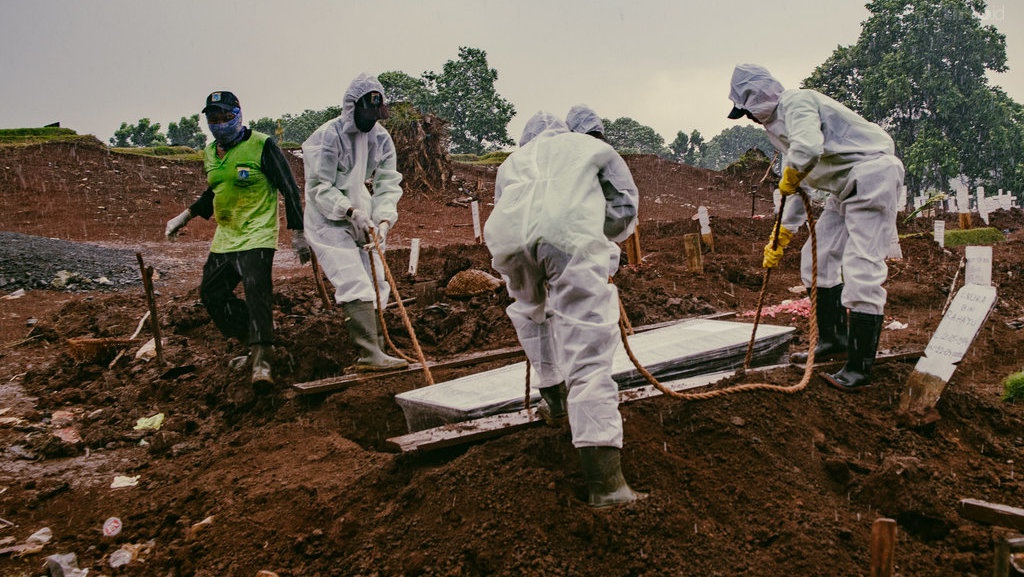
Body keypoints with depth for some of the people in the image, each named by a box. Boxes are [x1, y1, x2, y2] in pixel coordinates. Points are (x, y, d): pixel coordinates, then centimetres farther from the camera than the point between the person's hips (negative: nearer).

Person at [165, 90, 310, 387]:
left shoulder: (261, 145, -11)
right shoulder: (210, 152, 12)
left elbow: (289, 188, -10)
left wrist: (297, 233, -14)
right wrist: (185, 216, 20)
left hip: (257, 235, -8)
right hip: (224, 237, 8)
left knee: (256, 290, -23)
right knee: (211, 293, 9)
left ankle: (261, 359, -23)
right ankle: (253, 339, 21)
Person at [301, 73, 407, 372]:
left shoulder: (381, 138, 2)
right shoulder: (328, 136, -17)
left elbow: (388, 183, -2)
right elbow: (319, 187, -18)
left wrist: (384, 219, -18)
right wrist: (351, 212, -29)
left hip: (361, 218, 7)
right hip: (327, 221, -7)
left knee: (376, 283, 9)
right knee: (355, 285, -18)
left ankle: (373, 348, 21)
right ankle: (370, 355, -19)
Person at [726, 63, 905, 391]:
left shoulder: (796, 102, -14)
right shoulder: (780, 122, 17)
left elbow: (808, 149, -37)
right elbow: (797, 189, 23)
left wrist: (789, 178, -15)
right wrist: (780, 239, 24)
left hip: (873, 174, -11)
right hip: (846, 188, 11)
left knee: (861, 271, -13)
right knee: (817, 259, 14)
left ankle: (859, 369, -11)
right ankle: (832, 340, 27)